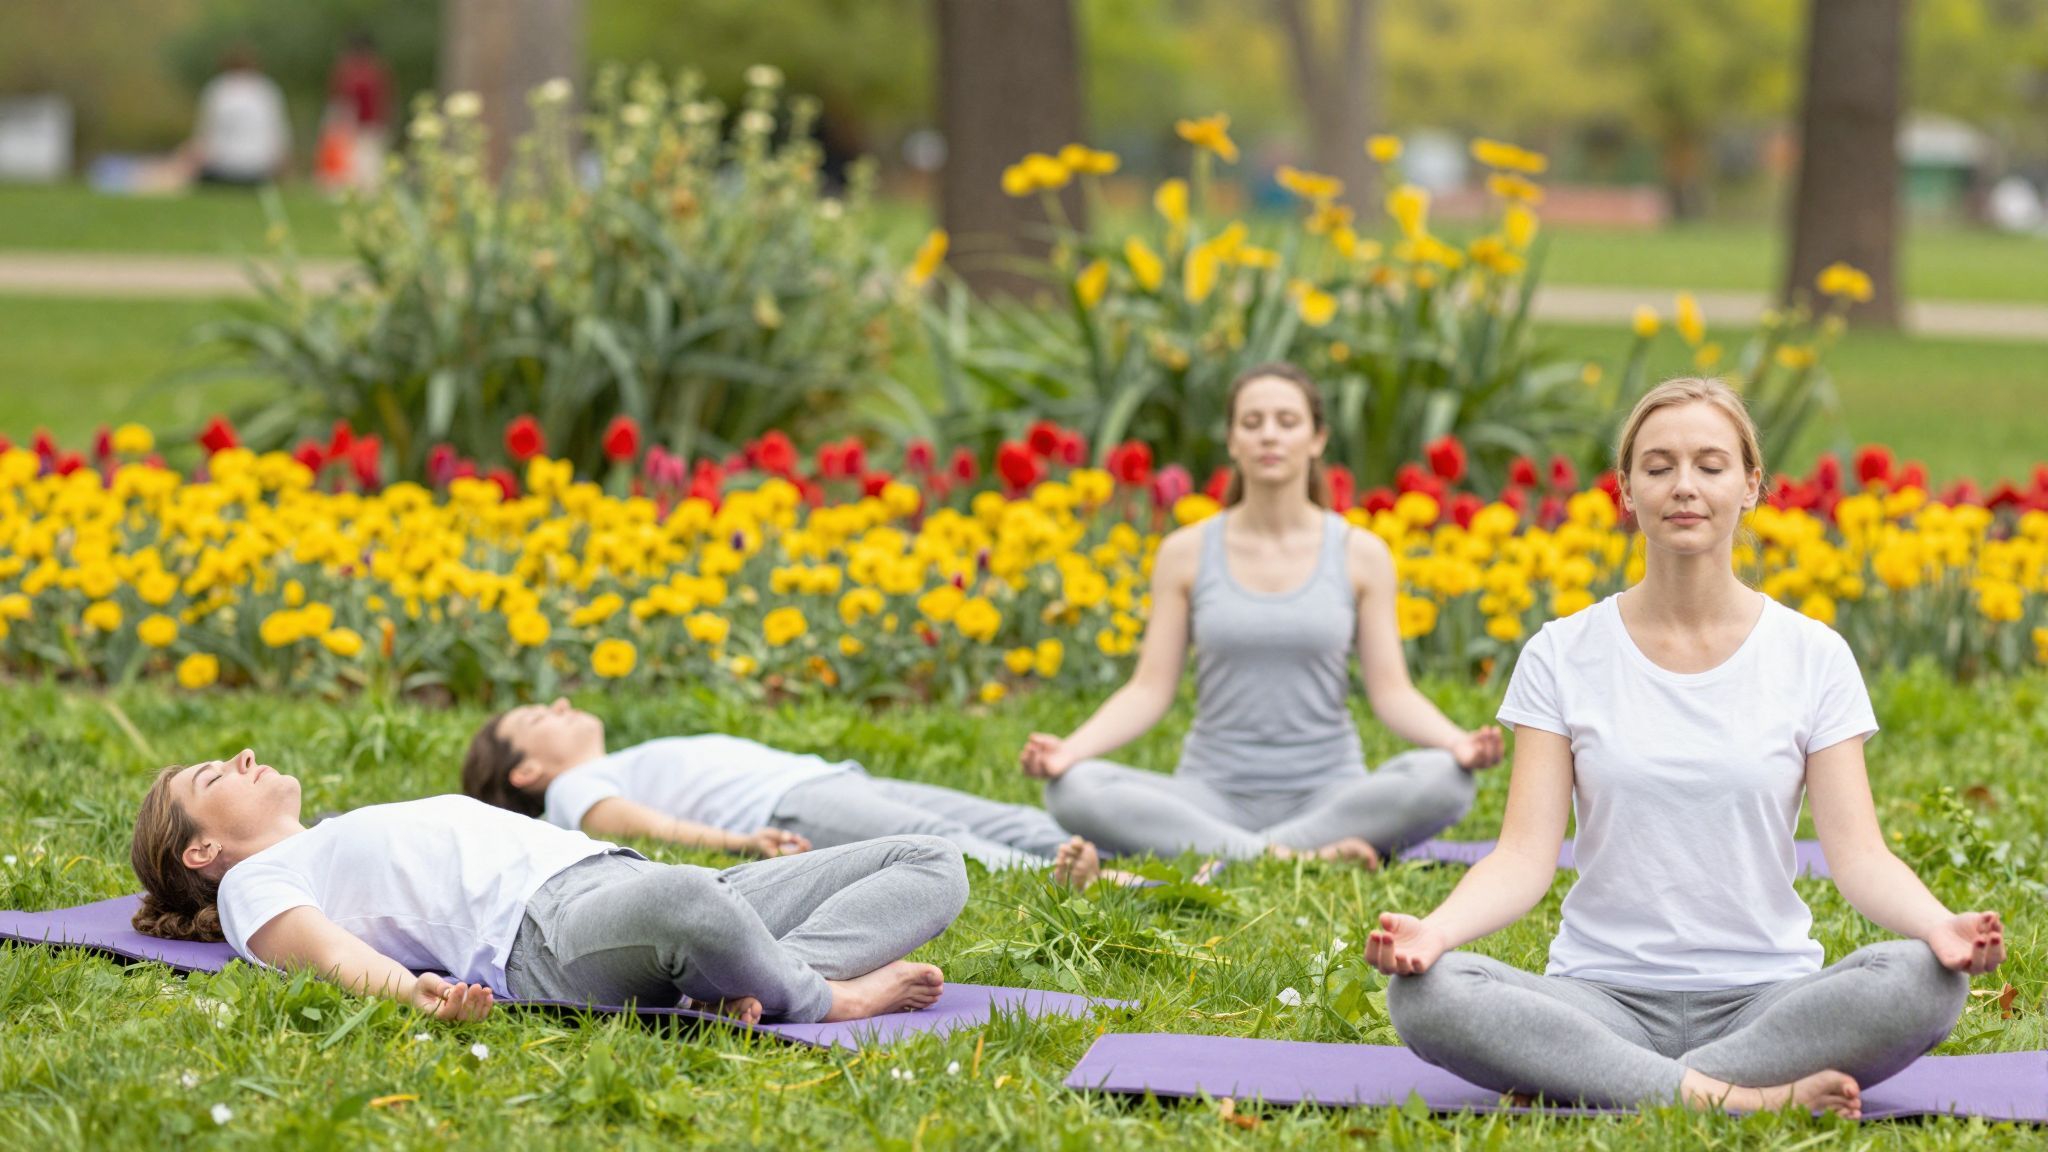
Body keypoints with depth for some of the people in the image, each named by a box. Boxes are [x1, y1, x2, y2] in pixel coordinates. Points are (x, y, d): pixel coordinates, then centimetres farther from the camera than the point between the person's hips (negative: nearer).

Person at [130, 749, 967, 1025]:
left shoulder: (346, 843, 40)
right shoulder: (257, 885, 17)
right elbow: (338, 956, -4)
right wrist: (415, 993, -31)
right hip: (541, 930, -9)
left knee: (933, 864, -4)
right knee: (684, 906, -46)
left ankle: (776, 978, -30)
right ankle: (829, 999, -19)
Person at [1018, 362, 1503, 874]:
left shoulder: (1360, 554, 4)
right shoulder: (1186, 553, 5)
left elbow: (1392, 693, 0)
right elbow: (1149, 690, 2)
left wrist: (1457, 742, -21)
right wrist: (1069, 749, -17)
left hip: (1327, 794, 0)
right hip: (1214, 794, 0)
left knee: (1442, 780, -33)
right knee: (1073, 790, -29)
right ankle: (1303, 855, -33)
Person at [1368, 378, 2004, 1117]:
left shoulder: (1813, 656, 6)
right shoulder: (1562, 657, 5)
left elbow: (1858, 854, -2)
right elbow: (1525, 858, -3)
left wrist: (1939, 925, -25)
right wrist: (1435, 929, -25)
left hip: (1765, 998, 0)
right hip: (1602, 997, 0)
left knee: (1924, 981, -32)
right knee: (1422, 992, -31)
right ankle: (1742, 1098, -31)